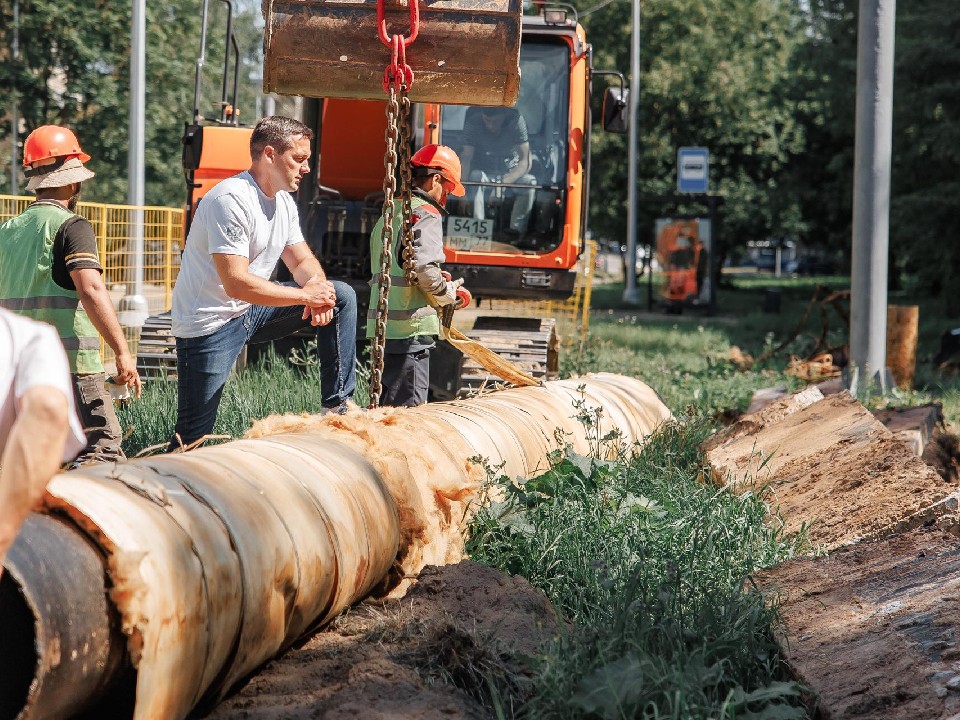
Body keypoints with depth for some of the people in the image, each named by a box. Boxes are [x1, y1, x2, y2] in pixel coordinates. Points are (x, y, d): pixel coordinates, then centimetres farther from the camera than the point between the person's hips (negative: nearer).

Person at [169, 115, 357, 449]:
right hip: (211, 322, -8)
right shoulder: (230, 200, -23)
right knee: (194, 437, -11)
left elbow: (303, 261, 12)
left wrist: (317, 287, -13)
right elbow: (237, 283, -29)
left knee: (341, 296, 1)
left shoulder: (284, 202, 7)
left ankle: (337, 406, 2)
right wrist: (305, 295, -22)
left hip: (252, 311, 8)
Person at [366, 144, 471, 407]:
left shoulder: (391, 212, 21)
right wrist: (452, 294, -3)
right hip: (410, 326, -9)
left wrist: (438, 281, 15)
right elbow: (424, 268, -20)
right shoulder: (426, 213, -8)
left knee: (385, 406, 13)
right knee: (408, 407, -9)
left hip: (381, 325, 9)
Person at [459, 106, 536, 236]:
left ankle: (515, 231, -27)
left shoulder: (516, 121, -16)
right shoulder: (473, 124, -15)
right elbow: (467, 158, -22)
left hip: (511, 174, 0)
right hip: (484, 173, 0)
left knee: (530, 182, -30)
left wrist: (504, 183, -35)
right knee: (475, 177, -34)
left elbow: (526, 161, -19)